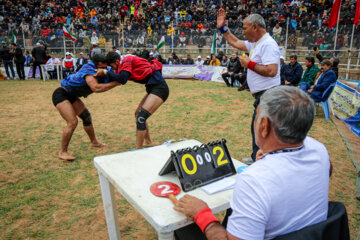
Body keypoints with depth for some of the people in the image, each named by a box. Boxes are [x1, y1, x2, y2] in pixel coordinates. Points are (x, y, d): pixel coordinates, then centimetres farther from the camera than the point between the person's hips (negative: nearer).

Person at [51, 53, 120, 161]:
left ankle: (94, 142, 34)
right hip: (60, 94, -10)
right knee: (72, 122, -21)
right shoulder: (89, 71, -31)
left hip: (71, 96, 10)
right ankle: (63, 152, -7)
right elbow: (95, 88, -47)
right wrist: (116, 83, -44)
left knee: (86, 116, 16)